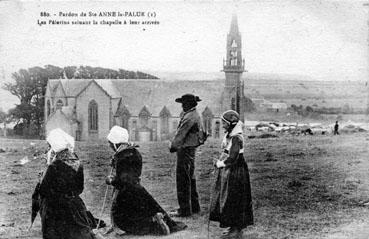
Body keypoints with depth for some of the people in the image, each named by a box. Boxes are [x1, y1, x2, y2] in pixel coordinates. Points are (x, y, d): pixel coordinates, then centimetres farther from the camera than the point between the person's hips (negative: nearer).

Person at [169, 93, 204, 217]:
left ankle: (185, 209, -2)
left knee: (183, 180, -6)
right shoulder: (195, 115, 14)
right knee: (190, 179, 17)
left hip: (185, 150, -11)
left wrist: (173, 146, -8)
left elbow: (180, 134, -18)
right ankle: (194, 206, 26)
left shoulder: (189, 117, -19)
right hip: (191, 149, 11)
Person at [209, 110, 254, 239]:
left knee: (233, 201, -2)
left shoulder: (236, 138, -19)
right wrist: (219, 162, 3)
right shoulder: (229, 135, 10)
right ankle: (234, 227, 23)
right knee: (226, 201, 14)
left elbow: (232, 158, -23)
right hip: (227, 171, 10)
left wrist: (220, 163, -10)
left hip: (234, 172, -10)